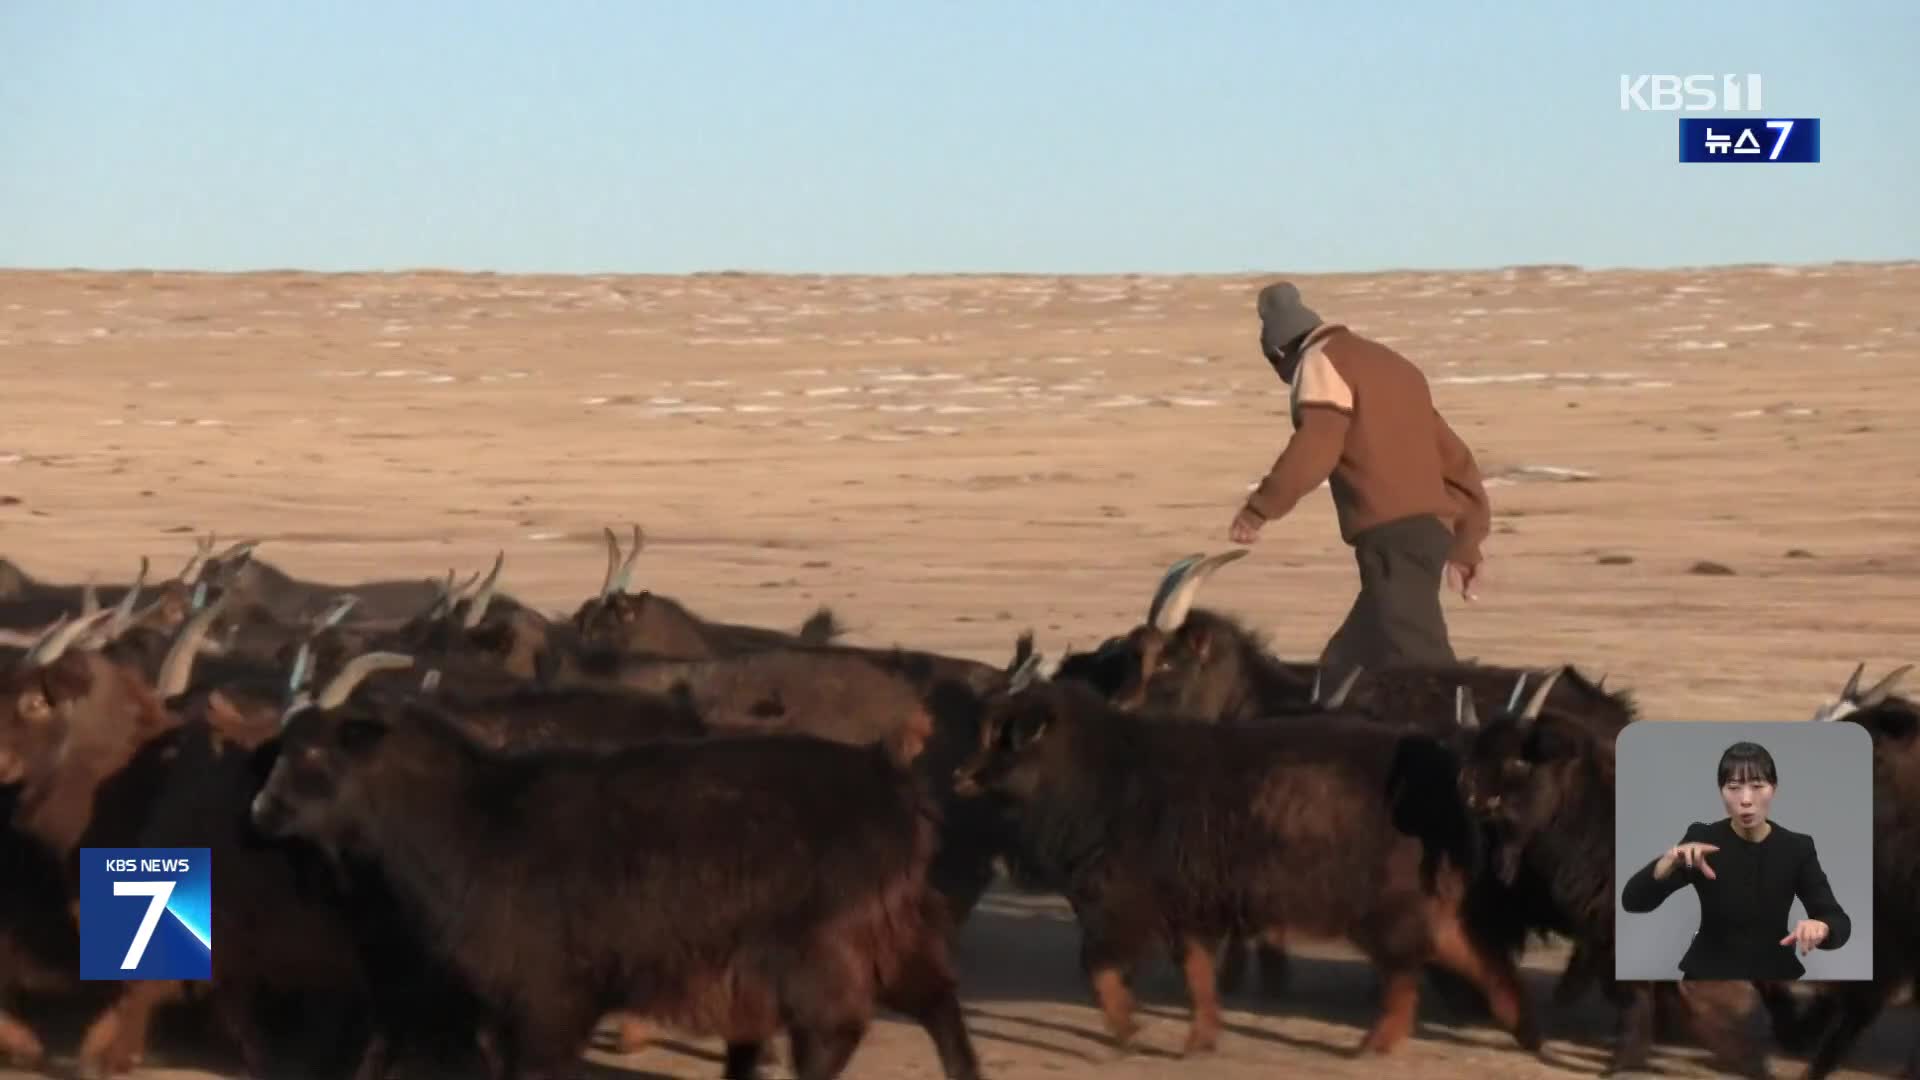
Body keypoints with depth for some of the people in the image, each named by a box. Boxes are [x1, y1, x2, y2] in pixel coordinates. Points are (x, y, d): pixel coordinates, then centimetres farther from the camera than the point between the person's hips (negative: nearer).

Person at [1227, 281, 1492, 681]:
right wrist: (1466, 541, 31)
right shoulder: (1388, 363, 28)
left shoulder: (1323, 361, 2)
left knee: (1419, 667, -18)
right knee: (1344, 668, 14)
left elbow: (1315, 449, -15)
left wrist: (1259, 509, -9)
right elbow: (1452, 455, 28)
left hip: (1393, 535, -9)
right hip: (1431, 528, 9)